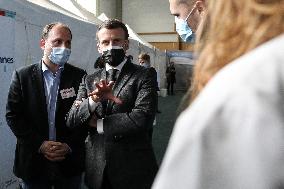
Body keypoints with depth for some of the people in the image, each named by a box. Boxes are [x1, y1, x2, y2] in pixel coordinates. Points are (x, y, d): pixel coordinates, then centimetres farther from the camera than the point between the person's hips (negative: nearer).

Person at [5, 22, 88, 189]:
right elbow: (13, 115, -4)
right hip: (33, 163, 0)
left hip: (70, 162, 1)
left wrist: (70, 145, -12)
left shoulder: (80, 76, -1)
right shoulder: (22, 75, -2)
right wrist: (40, 144, -12)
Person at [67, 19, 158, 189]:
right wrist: (93, 100, -21)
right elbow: (71, 120, -2)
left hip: (133, 170, -3)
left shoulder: (145, 75, -7)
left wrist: (98, 123, -9)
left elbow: (142, 118, -19)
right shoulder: (90, 80, 7)